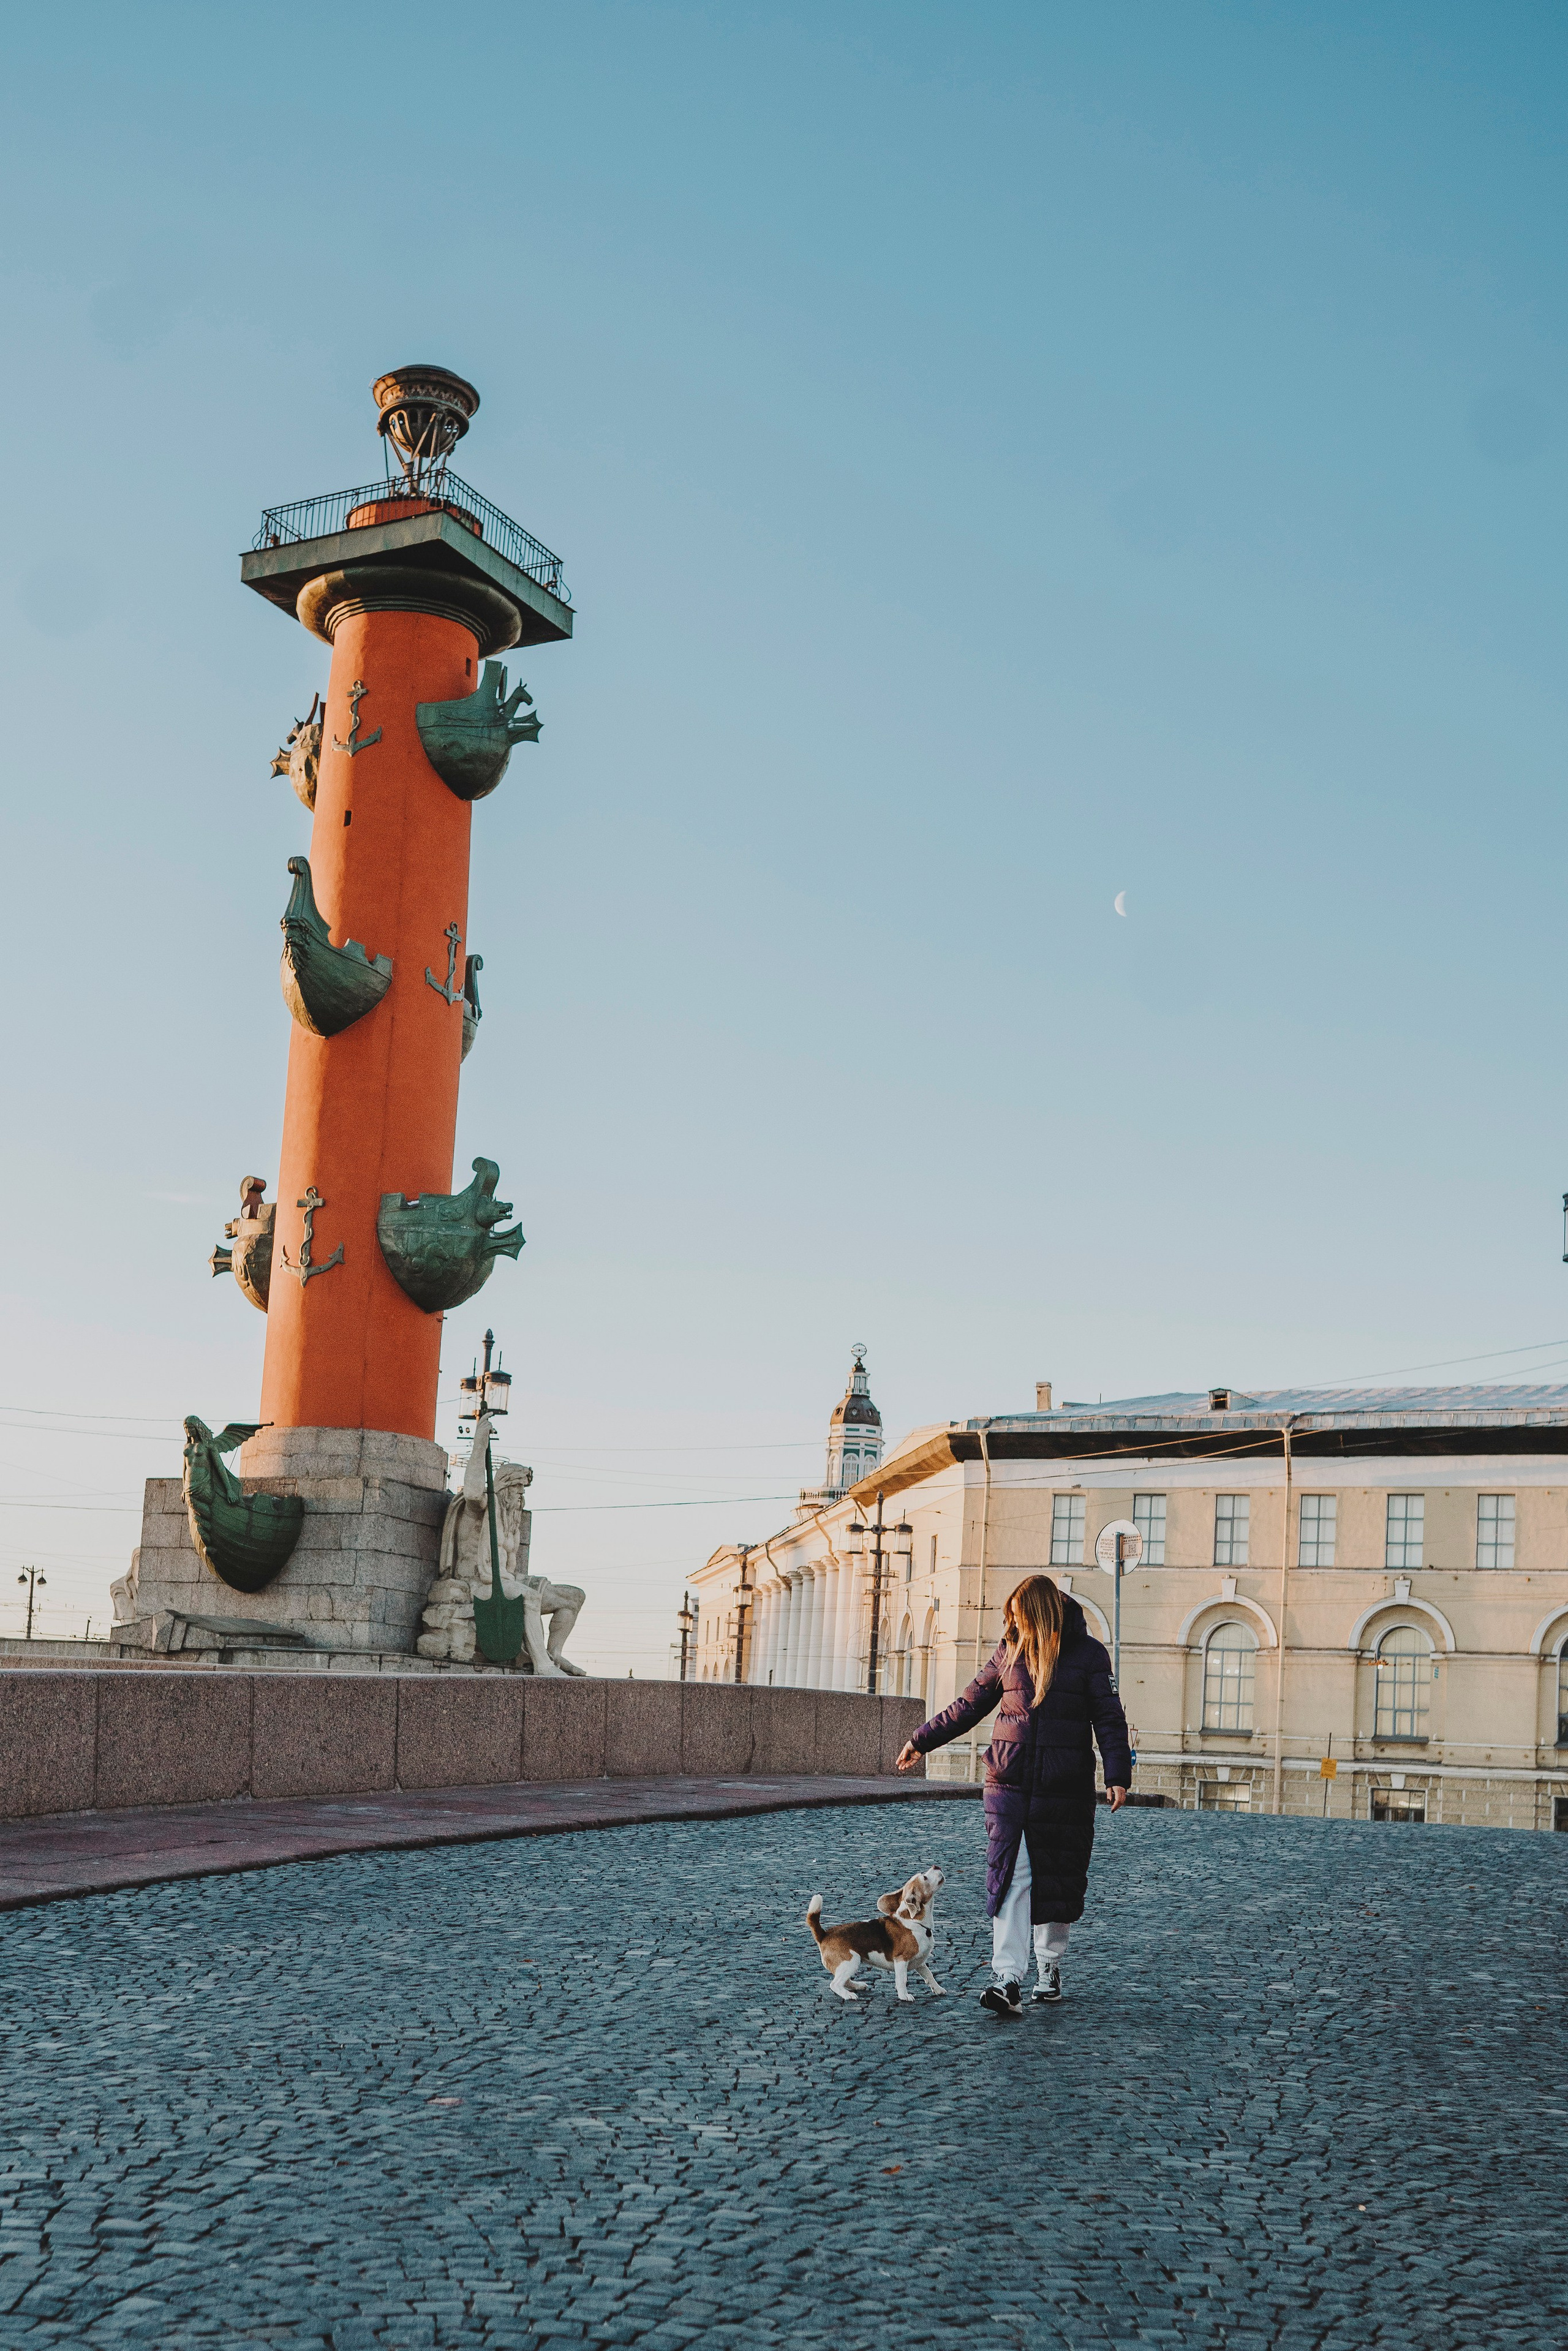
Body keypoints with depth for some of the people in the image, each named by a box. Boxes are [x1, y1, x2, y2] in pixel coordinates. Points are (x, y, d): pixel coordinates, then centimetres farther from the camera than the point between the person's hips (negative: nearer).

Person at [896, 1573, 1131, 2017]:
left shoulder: (1088, 1654, -1)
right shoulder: (1011, 1650, 9)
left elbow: (1109, 1718, -2)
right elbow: (969, 1705, 18)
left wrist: (1118, 1775, -15)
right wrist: (922, 1740, 20)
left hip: (1065, 1788, -2)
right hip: (1009, 1783, 2)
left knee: (1058, 1878, 6)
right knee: (1011, 1876, -9)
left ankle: (1049, 1967, 25)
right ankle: (1007, 1980, -15)